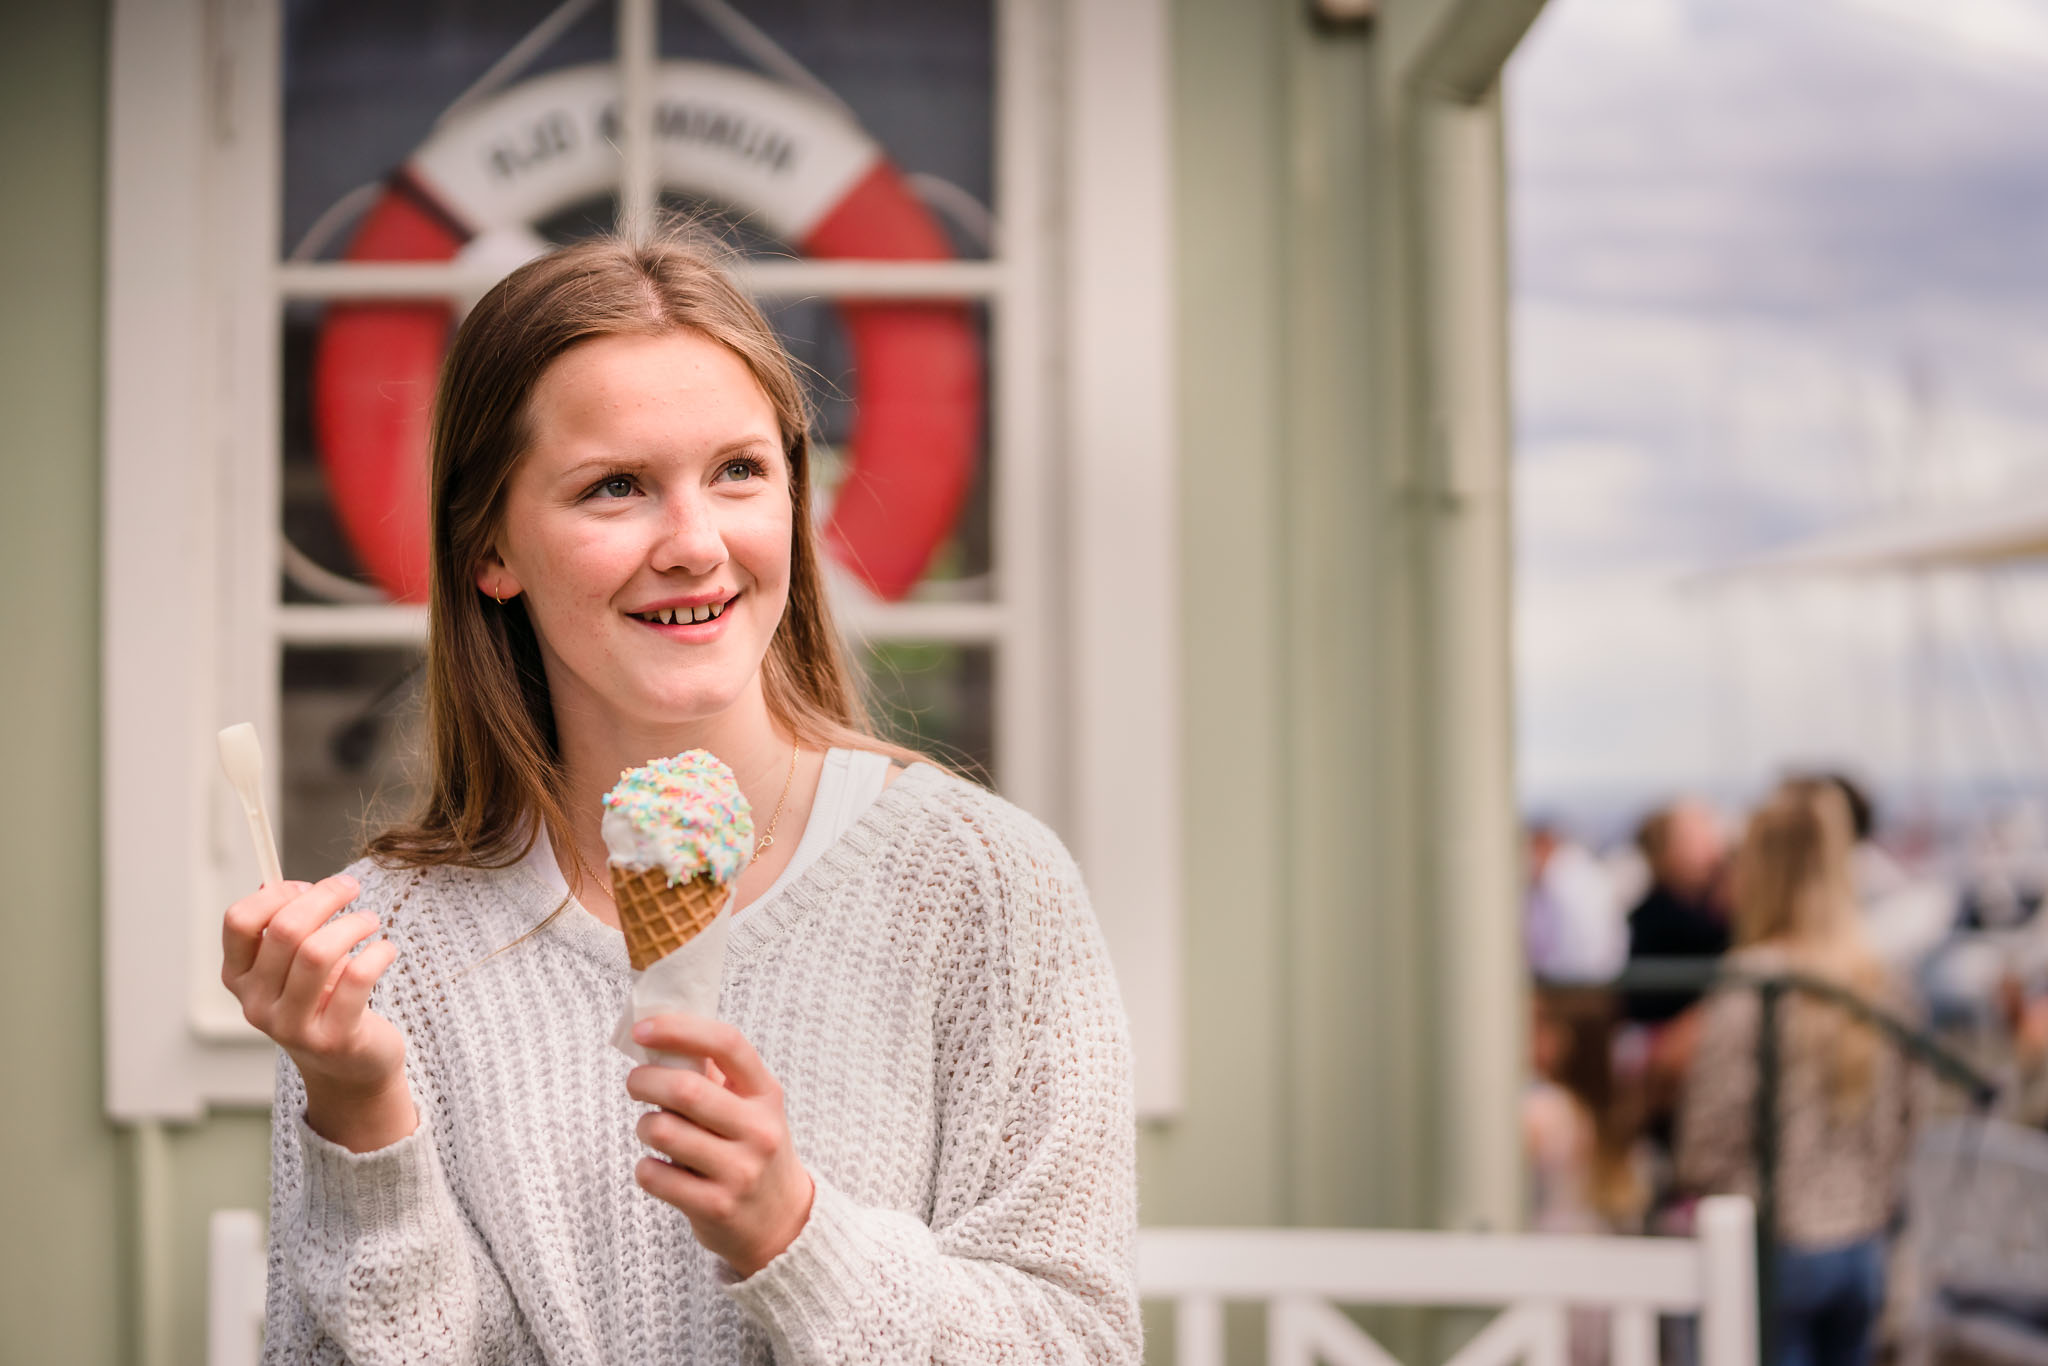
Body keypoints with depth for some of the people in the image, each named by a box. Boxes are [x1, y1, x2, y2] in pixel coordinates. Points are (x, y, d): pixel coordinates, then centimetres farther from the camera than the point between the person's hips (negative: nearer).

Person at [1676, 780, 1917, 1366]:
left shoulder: (1749, 987, -15)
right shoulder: (1879, 984, 3)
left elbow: (1712, 1132, -12)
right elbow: (1900, 1122, 11)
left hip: (1774, 1247, -6)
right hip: (1860, 1247, 6)